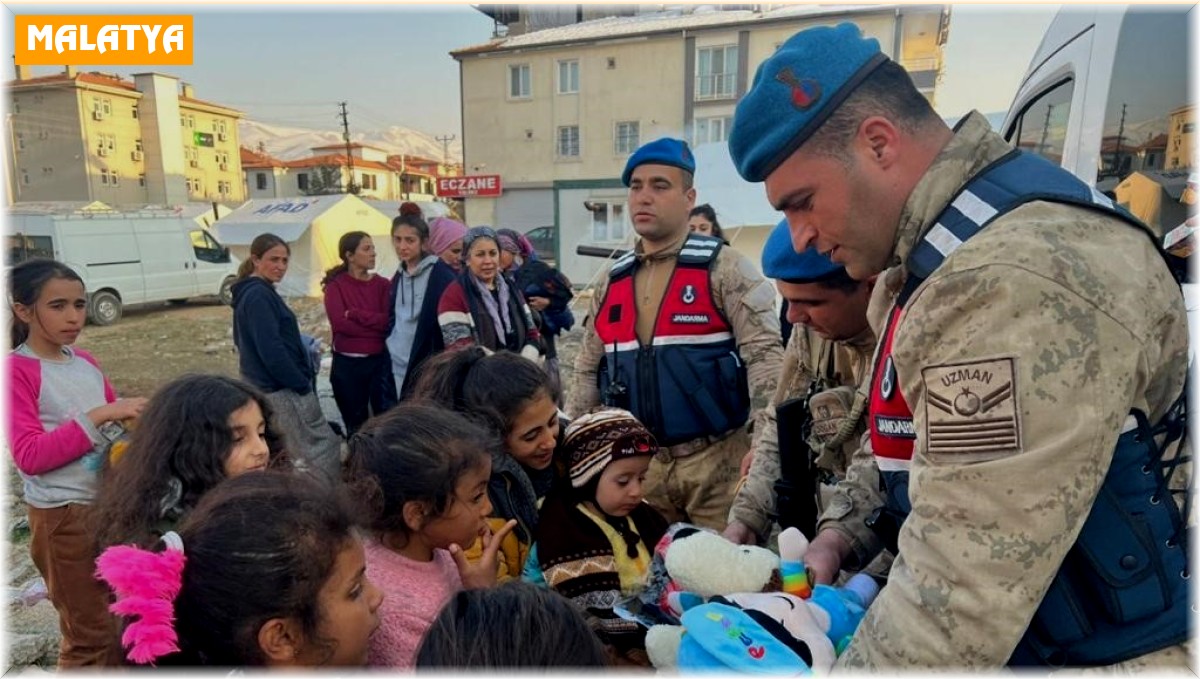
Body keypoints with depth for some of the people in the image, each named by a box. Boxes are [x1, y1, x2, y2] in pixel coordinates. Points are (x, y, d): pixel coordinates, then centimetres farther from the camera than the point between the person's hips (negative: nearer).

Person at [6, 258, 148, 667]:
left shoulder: (85, 362, 6)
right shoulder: (17, 371, -12)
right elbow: (30, 456, -19)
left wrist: (134, 417, -3)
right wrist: (96, 417, -25)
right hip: (63, 514, -6)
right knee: (91, 634, 9)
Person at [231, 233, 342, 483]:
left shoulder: (250, 293, 13)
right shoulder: (260, 295, -17)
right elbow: (272, 351, -23)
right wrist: (303, 385, -16)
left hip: (265, 387, 10)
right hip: (283, 390, -10)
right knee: (324, 451, -5)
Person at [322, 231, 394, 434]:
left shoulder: (382, 284, 4)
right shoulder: (336, 285, -1)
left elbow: (389, 321, -8)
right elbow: (339, 323, -14)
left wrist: (354, 314, -13)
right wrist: (376, 328, -13)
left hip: (380, 361, 1)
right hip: (347, 364, -1)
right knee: (355, 424, 12)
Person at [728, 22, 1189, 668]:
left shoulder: (1013, 279, -31)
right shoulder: (935, 254, 2)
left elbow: (962, 596, -32)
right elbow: (911, 435, 12)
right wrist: (841, 532, 2)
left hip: (1109, 649, -8)